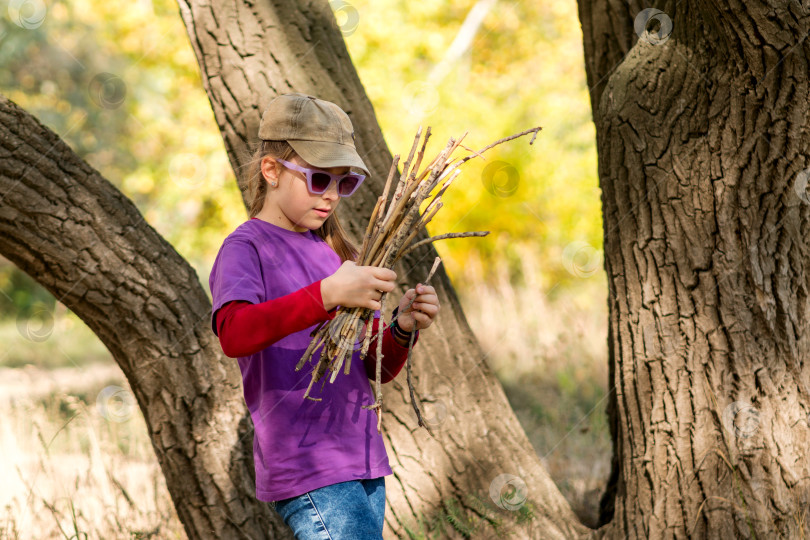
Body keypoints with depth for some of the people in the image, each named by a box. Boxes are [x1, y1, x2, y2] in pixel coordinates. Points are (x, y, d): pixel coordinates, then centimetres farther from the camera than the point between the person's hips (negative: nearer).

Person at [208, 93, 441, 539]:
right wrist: (327, 295, -36)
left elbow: (376, 368, 17)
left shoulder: (334, 253, 18)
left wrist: (401, 328, -5)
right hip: (307, 474, -8)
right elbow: (234, 333, -26)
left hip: (365, 466, 8)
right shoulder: (246, 248, -5)